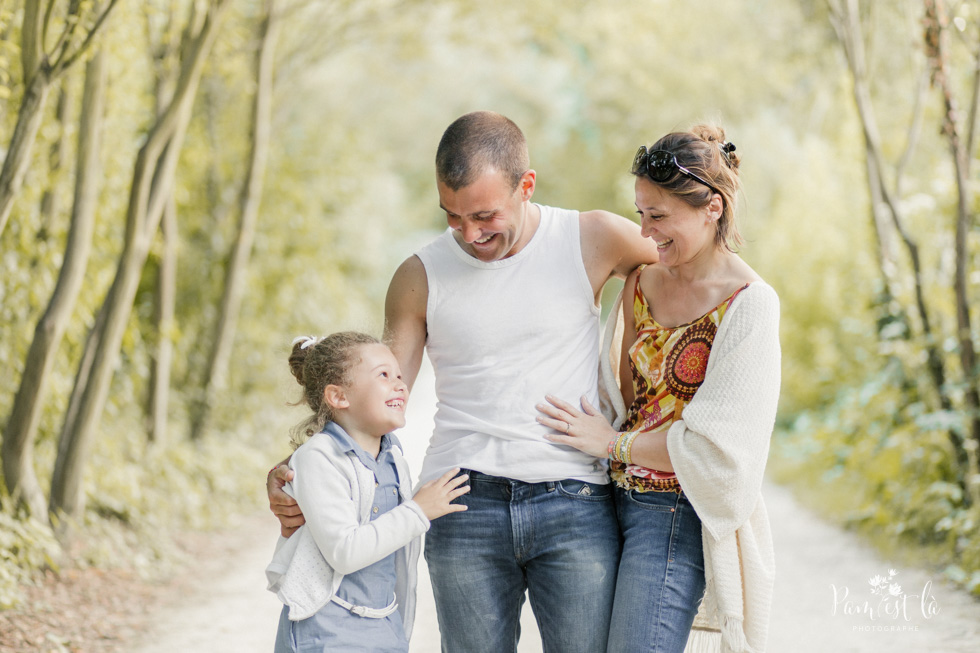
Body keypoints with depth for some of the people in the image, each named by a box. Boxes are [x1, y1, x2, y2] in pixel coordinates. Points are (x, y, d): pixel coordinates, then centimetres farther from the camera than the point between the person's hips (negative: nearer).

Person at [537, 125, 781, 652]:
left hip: (677, 514, -7)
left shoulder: (749, 305, -13)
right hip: (617, 499, 7)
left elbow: (714, 448, -15)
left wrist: (612, 443, -9)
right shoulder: (644, 278, 9)